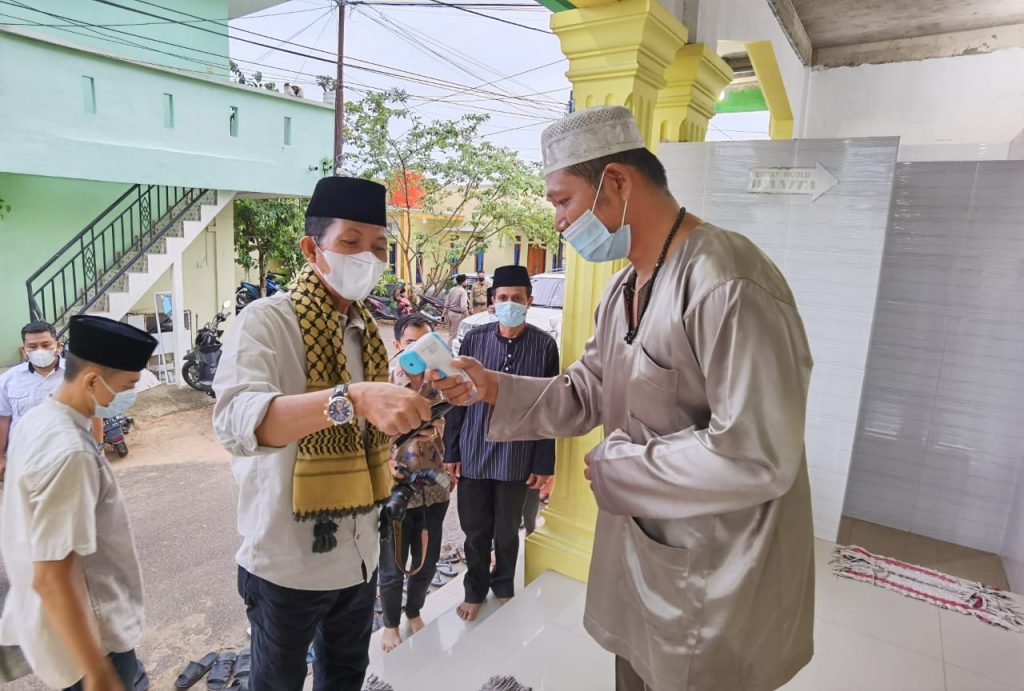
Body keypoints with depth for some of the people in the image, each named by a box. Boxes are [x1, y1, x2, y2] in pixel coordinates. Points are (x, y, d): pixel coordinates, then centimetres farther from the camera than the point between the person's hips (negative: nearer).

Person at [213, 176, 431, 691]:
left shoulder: (366, 329, 4)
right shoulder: (266, 321, -18)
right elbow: (236, 420, -36)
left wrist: (413, 405, -5)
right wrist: (352, 398, -48)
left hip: (359, 552, 6)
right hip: (288, 561, -6)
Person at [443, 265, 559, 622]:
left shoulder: (545, 346, -7)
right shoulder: (474, 339, -4)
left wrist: (543, 463, -3)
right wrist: (451, 451, 1)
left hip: (517, 457, -1)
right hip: (474, 452, 1)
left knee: (507, 531, 16)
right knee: (475, 529, 14)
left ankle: (503, 587, 42)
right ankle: (475, 590, 38)